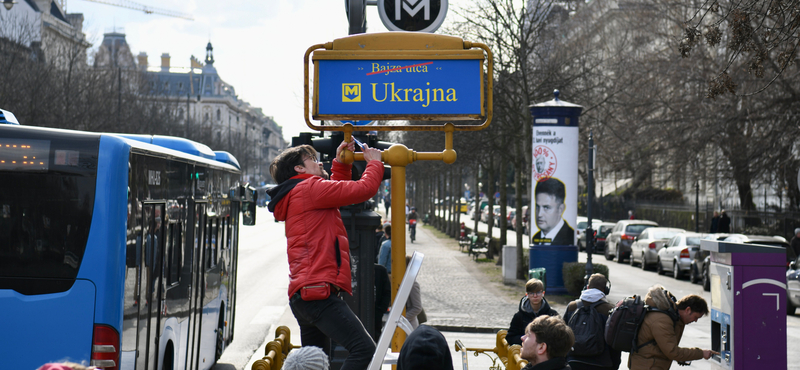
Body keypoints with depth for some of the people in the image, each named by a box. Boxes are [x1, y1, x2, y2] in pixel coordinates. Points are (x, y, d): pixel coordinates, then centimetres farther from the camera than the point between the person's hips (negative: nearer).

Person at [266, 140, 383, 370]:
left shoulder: (300, 195, 26)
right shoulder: (309, 188, -5)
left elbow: (339, 190, 41)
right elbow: (363, 189, -8)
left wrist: (341, 163, 30)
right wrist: (374, 162, 8)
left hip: (302, 294, 11)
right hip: (319, 291, -11)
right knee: (364, 349, -19)